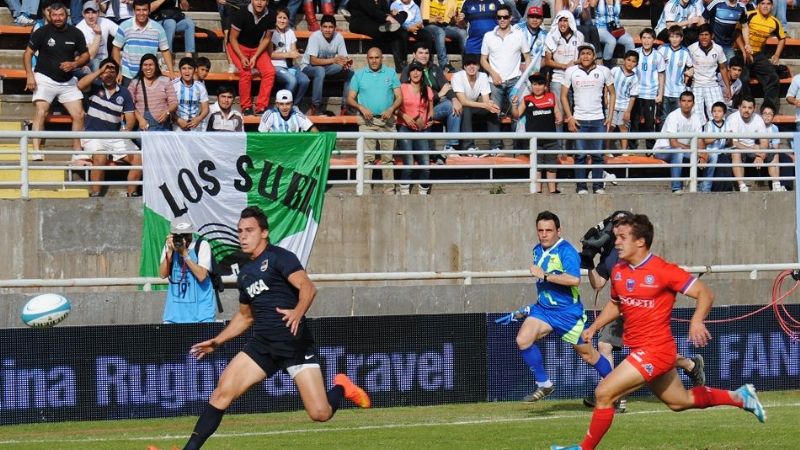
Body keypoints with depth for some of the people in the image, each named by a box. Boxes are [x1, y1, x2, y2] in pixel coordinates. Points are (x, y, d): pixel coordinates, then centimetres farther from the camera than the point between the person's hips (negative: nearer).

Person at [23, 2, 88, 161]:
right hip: (45, 79, -3)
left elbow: (85, 55, 9)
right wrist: (29, 75, -11)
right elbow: (28, 53, 0)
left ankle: (77, 153, 9)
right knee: (41, 112, -19)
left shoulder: (76, 34, 1)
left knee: (79, 115, -2)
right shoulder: (42, 32, -6)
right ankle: (36, 153, -24)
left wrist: (74, 64, -12)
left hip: (68, 81, 3)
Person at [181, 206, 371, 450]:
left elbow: (307, 287, -21)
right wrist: (216, 341, 23)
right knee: (222, 392, -13)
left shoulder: (279, 257, -5)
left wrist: (298, 313, -40)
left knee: (320, 413, -12)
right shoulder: (245, 274, 17)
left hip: (295, 343, -6)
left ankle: (341, 388, 22)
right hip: (262, 345, 6)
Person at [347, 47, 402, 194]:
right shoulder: (359, 75, 9)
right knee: (367, 157, -8)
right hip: (367, 120, -1)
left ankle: (389, 190, 5)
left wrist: (391, 109, -13)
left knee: (388, 157, 1)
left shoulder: (391, 74, 10)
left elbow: (399, 97, 6)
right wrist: (361, 108, -12)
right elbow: (350, 99, 7)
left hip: (387, 120, 1)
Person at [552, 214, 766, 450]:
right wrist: (594, 327, 12)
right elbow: (615, 304, 24)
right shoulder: (618, 271, 5)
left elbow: (705, 293, -16)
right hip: (639, 349, 9)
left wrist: (697, 321, -32)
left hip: (655, 350, -9)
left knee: (604, 393, -14)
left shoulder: (662, 271, -17)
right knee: (680, 401, 22)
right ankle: (740, 397, 38)